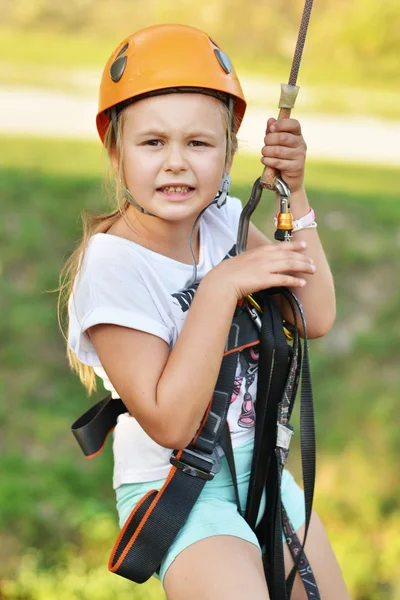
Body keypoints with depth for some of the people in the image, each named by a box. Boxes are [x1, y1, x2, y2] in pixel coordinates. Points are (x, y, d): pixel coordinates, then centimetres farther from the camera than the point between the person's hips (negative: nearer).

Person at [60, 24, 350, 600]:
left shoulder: (224, 222, -3)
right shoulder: (110, 265, -22)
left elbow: (316, 316, -4)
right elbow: (170, 423, -26)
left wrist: (294, 194, -9)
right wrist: (223, 286, -30)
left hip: (259, 466, 7)